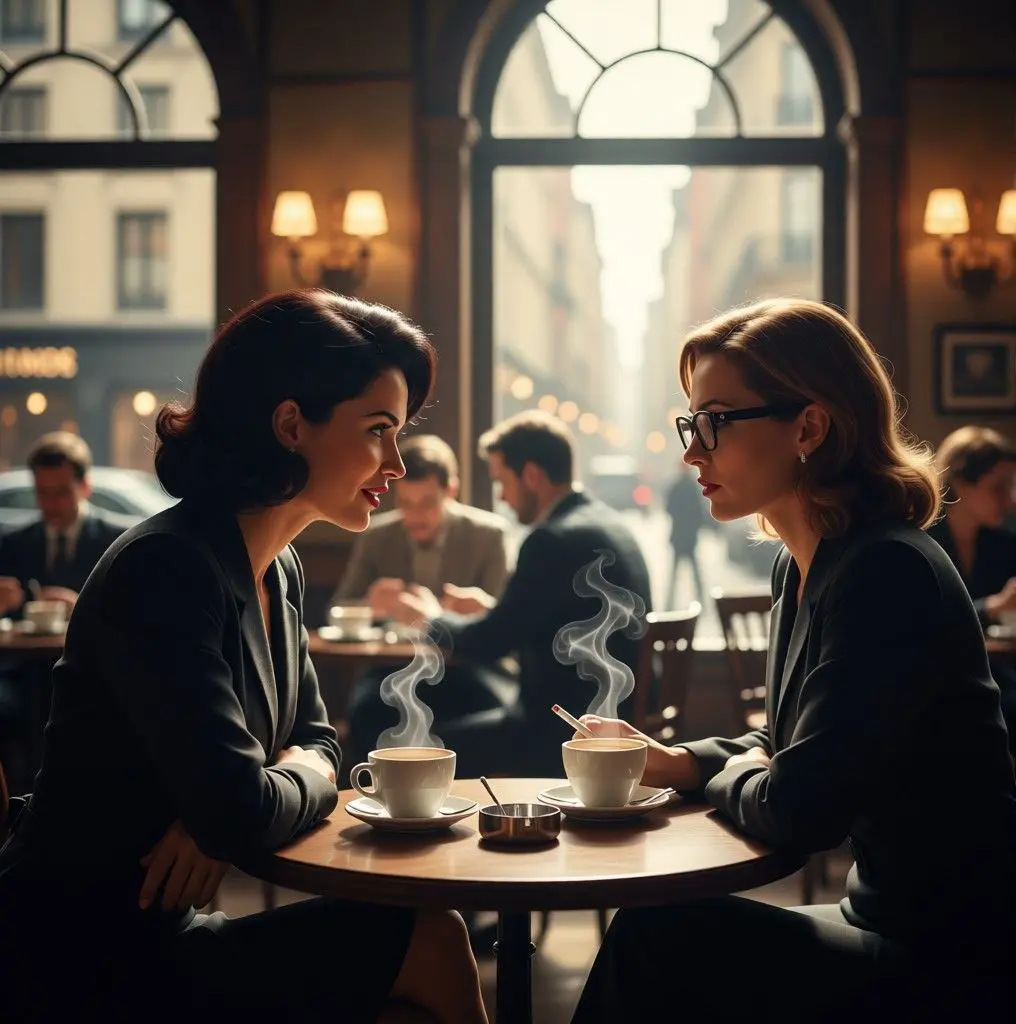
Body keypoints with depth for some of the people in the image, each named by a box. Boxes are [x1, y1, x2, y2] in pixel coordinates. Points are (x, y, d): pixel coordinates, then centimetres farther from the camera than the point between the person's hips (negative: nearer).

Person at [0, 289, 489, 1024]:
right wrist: (306, 780, -7)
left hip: (158, 938, 8)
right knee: (431, 947, -12)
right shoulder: (165, 570, -22)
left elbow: (316, 743, 13)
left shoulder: (278, 571, 6)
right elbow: (238, 812, -30)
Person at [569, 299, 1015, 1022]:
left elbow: (795, 813, -27)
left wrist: (723, 776, -4)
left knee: (661, 943, -14)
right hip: (898, 927, 9)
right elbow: (780, 745, 19)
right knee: (654, 933, 1)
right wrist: (674, 762, 0)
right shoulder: (804, 566, 7)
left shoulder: (886, 574, -24)